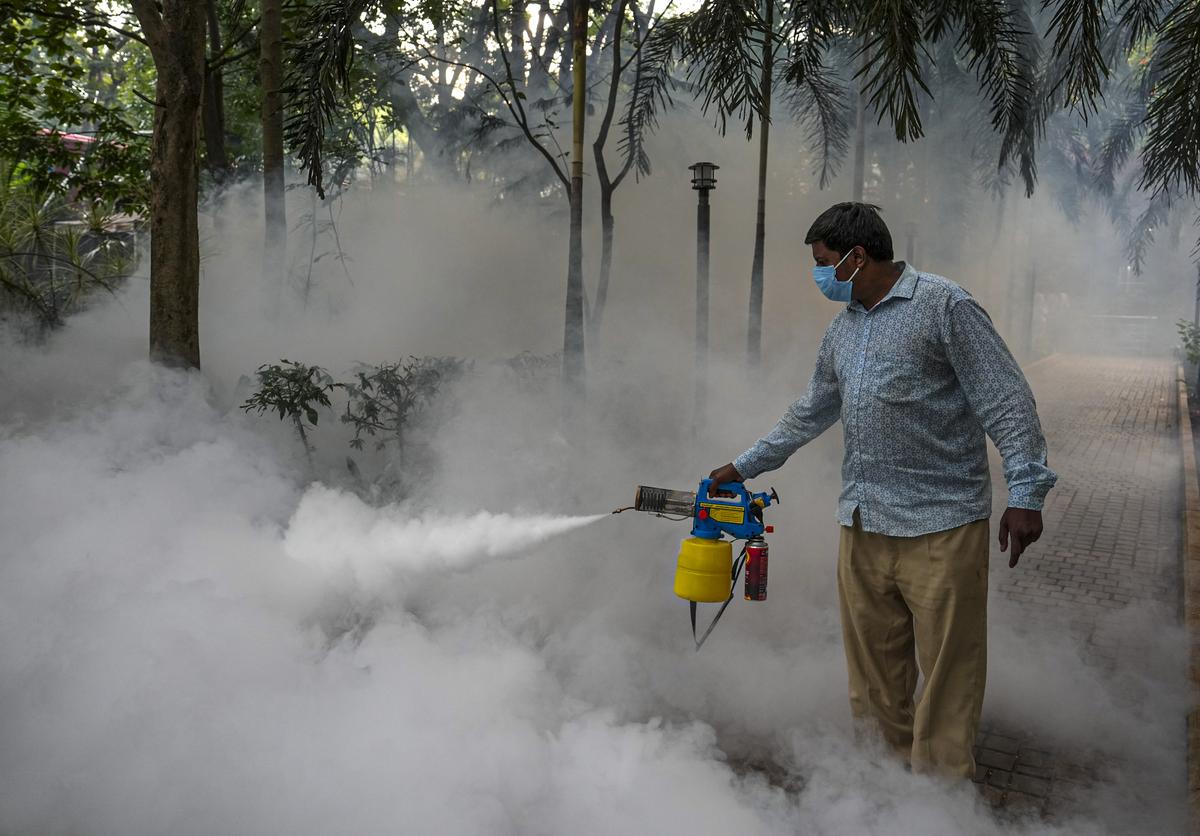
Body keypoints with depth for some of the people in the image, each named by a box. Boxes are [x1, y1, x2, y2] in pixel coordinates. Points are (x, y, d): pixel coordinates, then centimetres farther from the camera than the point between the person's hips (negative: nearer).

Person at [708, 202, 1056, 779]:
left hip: (941, 525, -7)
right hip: (863, 524, 7)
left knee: (946, 668, -1)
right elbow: (810, 414, 27)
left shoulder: (942, 305, -6)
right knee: (873, 669, 11)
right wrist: (744, 466, 29)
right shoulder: (842, 329, 17)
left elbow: (1005, 400, -9)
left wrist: (1025, 492, -15)